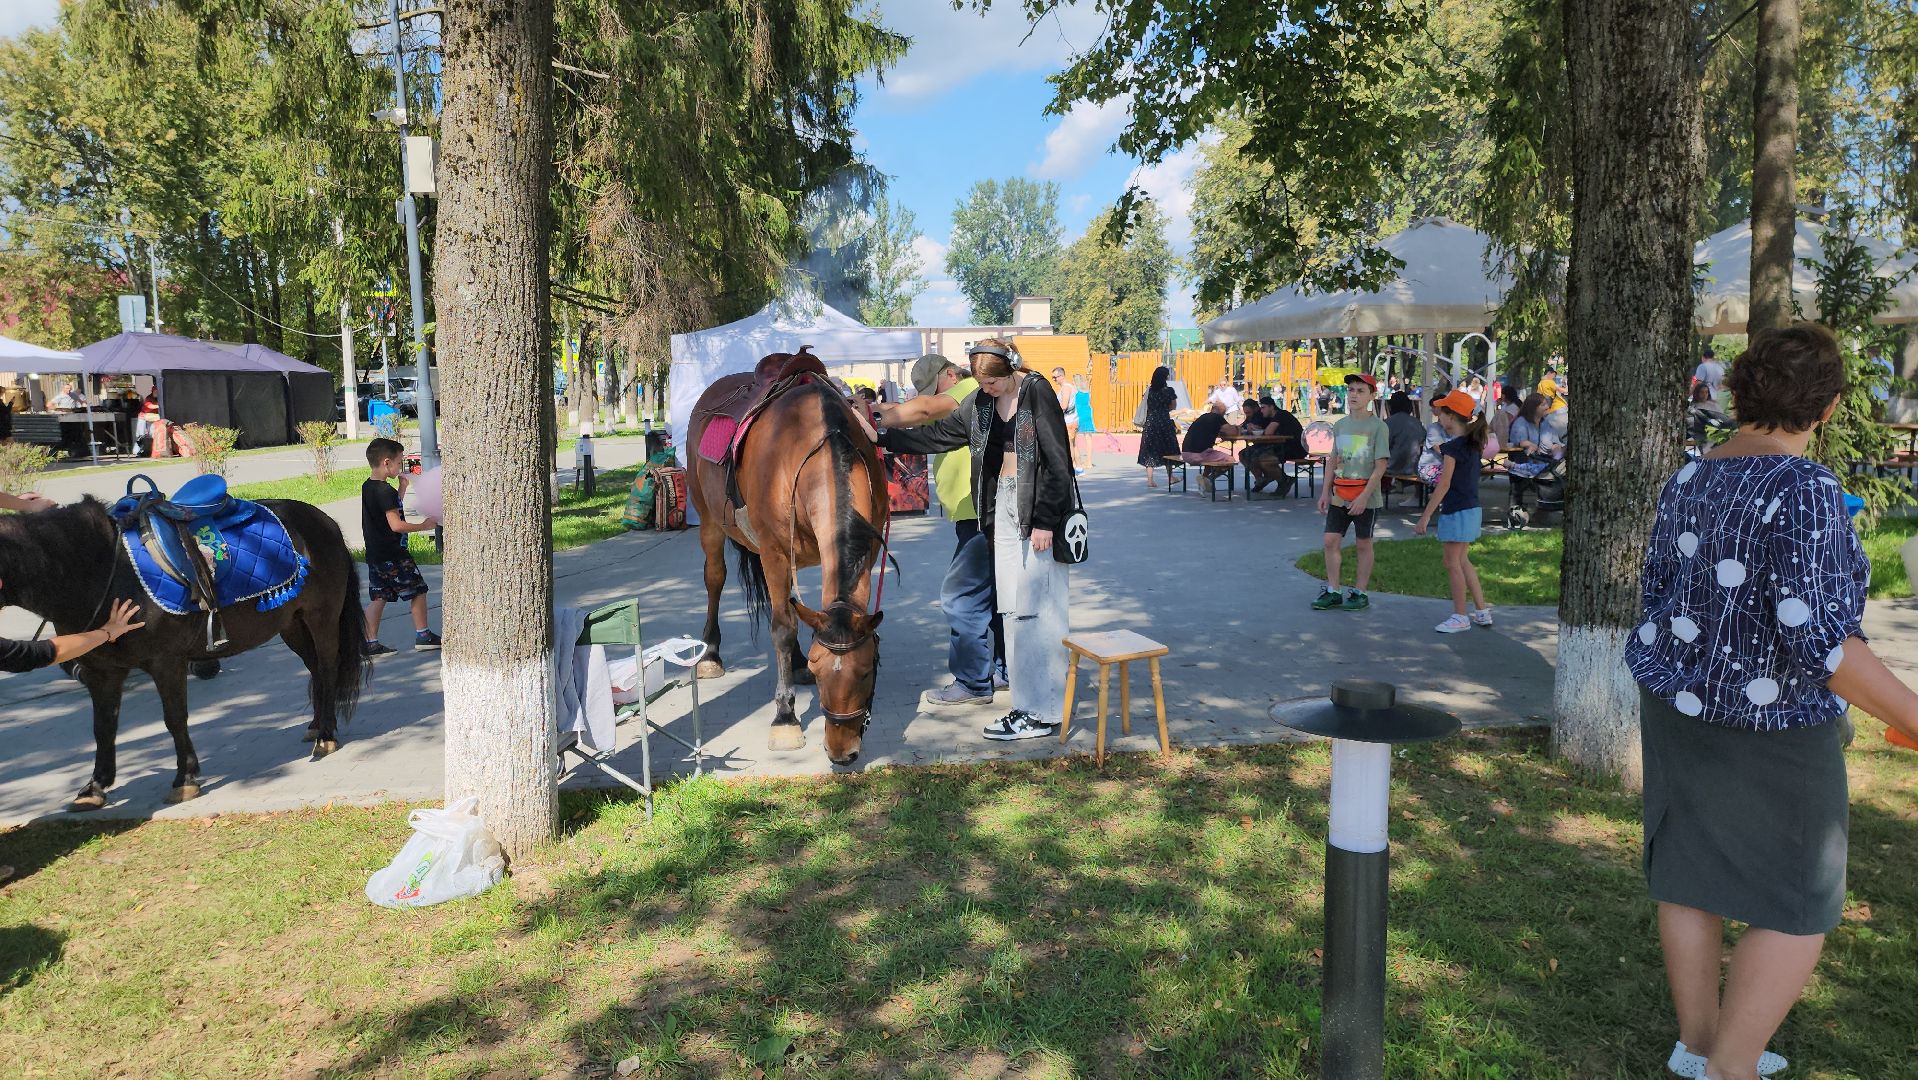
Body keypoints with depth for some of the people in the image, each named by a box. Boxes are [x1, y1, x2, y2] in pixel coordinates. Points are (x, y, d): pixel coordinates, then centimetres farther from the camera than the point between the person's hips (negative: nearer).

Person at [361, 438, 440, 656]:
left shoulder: (368, 487, 10)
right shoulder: (385, 491, -19)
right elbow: (396, 524, -23)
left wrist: (402, 487, 17)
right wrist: (423, 526, -12)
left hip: (375, 554, 9)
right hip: (393, 555, -9)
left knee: (378, 598, 10)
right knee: (418, 590, 5)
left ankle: (371, 642, 7)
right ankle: (422, 636, 14)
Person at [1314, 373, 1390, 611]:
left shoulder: (1378, 427, -9)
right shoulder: (1340, 425, 8)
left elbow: (1381, 466, -12)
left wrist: (1364, 497, -19)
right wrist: (1326, 491, 9)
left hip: (1366, 496, -5)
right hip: (1340, 494, 5)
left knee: (1363, 544, 6)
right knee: (1331, 540, 2)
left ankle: (1360, 593, 16)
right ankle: (1332, 592, 10)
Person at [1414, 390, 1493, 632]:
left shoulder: (1453, 447, -18)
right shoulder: (1471, 442, 7)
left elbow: (1444, 485, -20)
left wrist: (1425, 516, -19)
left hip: (1456, 512, -9)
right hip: (1471, 508, 9)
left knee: (1452, 563, 0)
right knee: (1462, 561, 17)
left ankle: (1460, 617, 5)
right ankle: (1482, 611, 21)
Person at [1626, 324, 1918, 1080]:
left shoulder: (1690, 480, -2)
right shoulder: (1803, 492, -25)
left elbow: (1656, 591, 8)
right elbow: (1815, 640, -30)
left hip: (1681, 701, 7)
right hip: (1765, 724, -7)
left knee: (1693, 874, 16)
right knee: (1800, 903, 9)